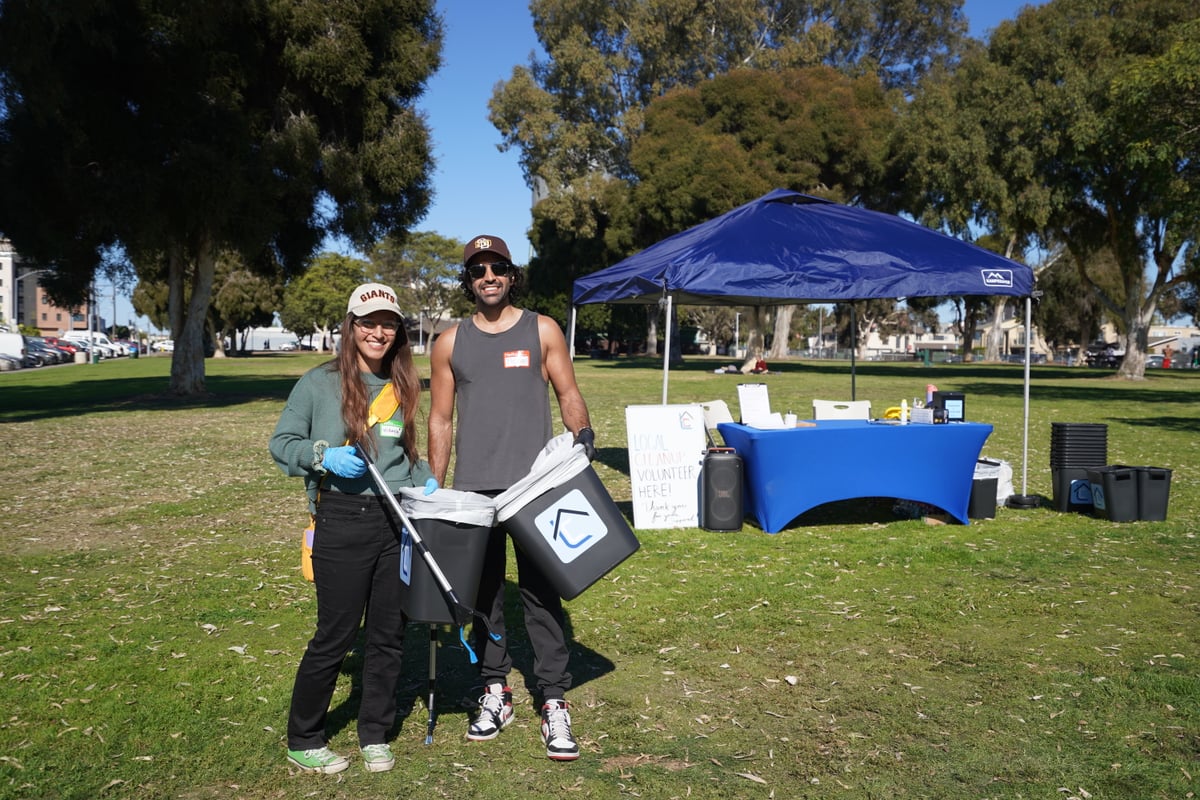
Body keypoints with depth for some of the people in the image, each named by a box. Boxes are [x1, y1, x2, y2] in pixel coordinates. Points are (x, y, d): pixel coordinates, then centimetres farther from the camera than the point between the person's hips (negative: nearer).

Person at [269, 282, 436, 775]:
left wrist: (426, 480, 4)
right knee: (335, 636, 2)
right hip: (342, 522, -5)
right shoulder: (319, 383, -3)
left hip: (398, 520, 5)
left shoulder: (402, 387, 11)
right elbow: (281, 443, -1)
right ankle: (303, 742, 22)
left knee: (389, 634, 11)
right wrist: (323, 455, -17)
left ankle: (375, 736, 29)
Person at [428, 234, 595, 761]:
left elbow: (567, 393, 7)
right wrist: (433, 489, 6)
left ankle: (554, 702, 6)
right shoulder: (450, 343, 9)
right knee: (484, 592, 10)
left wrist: (582, 431, -14)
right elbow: (440, 418, 10)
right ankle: (495, 693, 23)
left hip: (534, 483, -2)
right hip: (473, 488, 2)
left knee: (541, 592, -2)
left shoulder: (542, 331, 6)